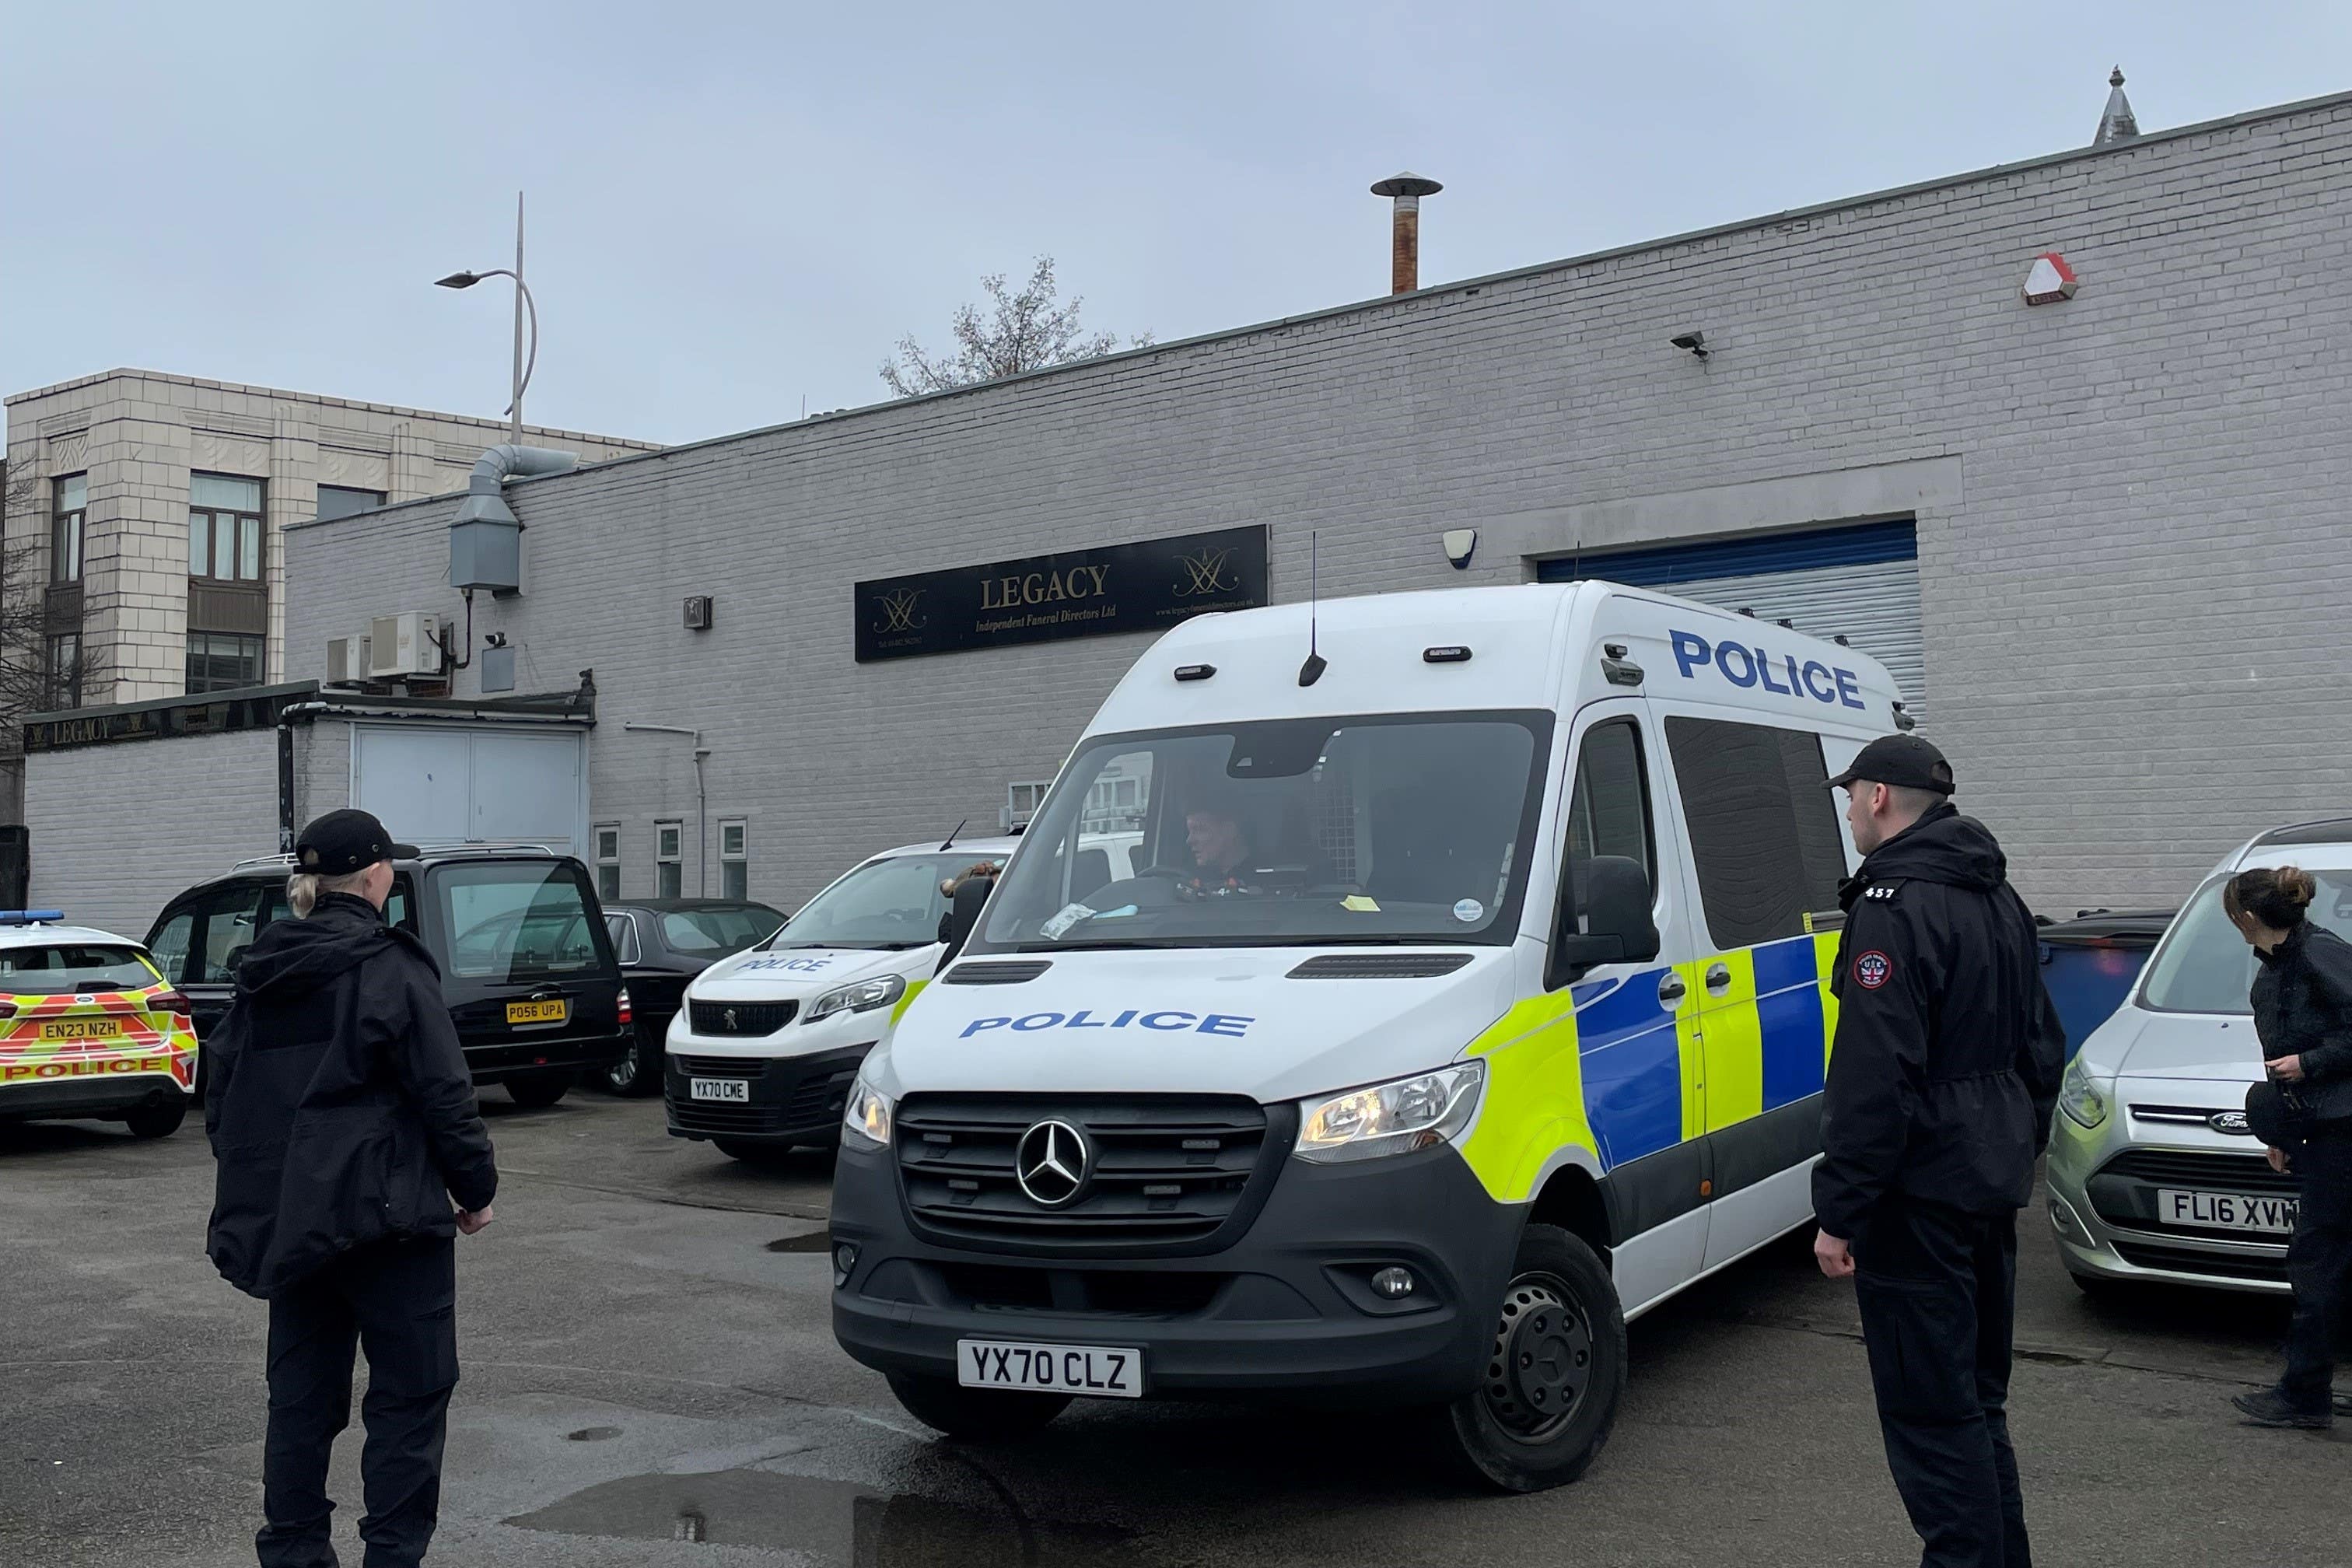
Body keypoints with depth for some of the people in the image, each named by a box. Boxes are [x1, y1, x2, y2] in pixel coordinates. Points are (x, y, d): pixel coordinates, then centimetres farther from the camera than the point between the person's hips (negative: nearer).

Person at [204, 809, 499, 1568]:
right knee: (410, 1391, 2)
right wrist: (476, 1188, -1)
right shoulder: (391, 972, -12)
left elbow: (222, 1095, 16)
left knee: (301, 1392, 14)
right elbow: (445, 1097, -13)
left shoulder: (259, 978, 9)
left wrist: (257, 1187, 23)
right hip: (380, 1214, -7)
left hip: (285, 1219, 7)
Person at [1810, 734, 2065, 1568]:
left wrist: (1840, 1208, -20)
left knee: (1931, 1412, -4)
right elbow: (2042, 1044, 20)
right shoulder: (1998, 898, 14)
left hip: (1919, 1189, -10)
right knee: (1978, 1398, 20)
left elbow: (1875, 1074, -23)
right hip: (1992, 1185, 10)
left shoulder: (1894, 906, -17)